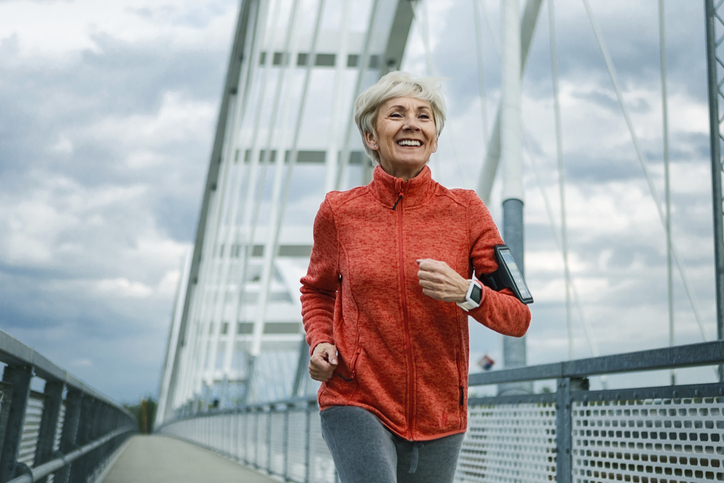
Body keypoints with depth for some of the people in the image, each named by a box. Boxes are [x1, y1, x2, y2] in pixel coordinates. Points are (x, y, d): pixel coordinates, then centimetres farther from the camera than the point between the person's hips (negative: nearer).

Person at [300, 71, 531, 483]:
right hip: (356, 403, -1)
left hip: (439, 415, 2)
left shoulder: (466, 211, -3)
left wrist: (467, 293, -22)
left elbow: (518, 317, -3)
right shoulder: (339, 211, -2)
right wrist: (319, 342, -2)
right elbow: (317, 290, 17)